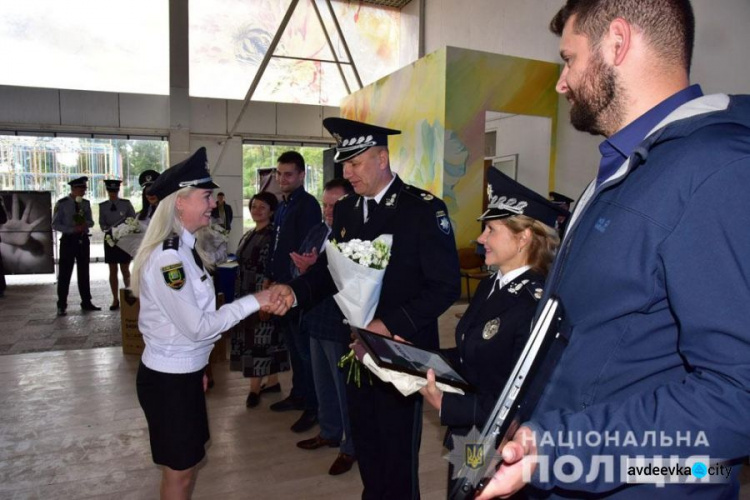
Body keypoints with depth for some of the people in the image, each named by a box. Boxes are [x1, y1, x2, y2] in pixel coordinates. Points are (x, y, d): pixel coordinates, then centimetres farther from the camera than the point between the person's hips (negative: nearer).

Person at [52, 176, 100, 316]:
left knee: (84, 272, 11)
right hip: (68, 240, -4)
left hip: (83, 240, 4)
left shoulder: (86, 203, 5)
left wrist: (86, 224, -13)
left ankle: (86, 302, 20)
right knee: (65, 273, 0)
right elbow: (55, 224, -8)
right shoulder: (62, 204, -7)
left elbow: (91, 222, 11)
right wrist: (73, 229, -20)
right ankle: (62, 305, 9)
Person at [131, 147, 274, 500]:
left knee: (186, 463, 22)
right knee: (180, 470, 10)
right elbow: (197, 326, -24)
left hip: (185, 372, 9)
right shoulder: (167, 257, -25)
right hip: (168, 378, -9)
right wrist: (254, 300, -21)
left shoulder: (185, 248, 5)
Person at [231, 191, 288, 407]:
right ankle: (272, 382, 23)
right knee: (251, 340, 12)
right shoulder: (248, 235, 14)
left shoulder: (274, 235, -13)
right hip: (247, 296, 9)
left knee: (259, 341, -3)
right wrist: (239, 296, 17)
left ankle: (255, 388, 7)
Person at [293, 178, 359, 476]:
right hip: (316, 321, 8)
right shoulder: (317, 231, 7)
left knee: (346, 386, 7)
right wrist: (302, 268, -15)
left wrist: (315, 268, -27)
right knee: (323, 383, 23)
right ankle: (329, 432, 43)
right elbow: (298, 267, 7)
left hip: (343, 325, -8)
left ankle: (351, 447, 25)